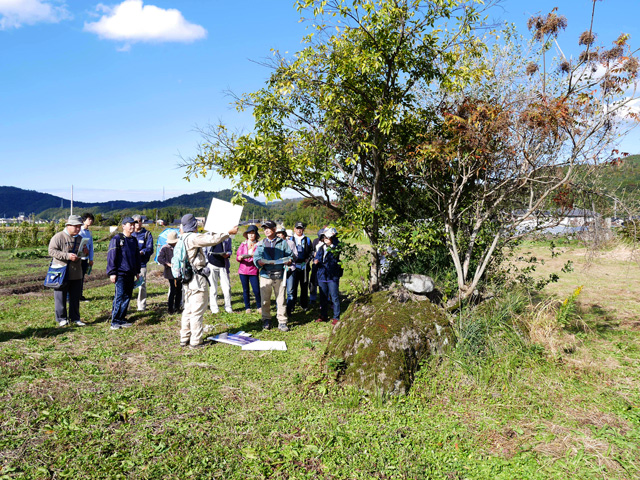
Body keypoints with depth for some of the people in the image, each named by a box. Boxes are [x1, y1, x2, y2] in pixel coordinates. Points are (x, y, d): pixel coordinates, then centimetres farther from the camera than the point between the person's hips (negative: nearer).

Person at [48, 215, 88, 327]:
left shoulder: (79, 238, 12)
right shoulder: (58, 237, -8)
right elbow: (52, 251, -15)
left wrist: (85, 252, -1)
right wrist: (67, 256, -25)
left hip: (76, 273, 6)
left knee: (75, 297, 10)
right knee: (61, 297, 3)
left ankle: (75, 318, 20)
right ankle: (61, 318, 14)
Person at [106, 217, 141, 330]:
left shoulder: (134, 240, 14)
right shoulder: (117, 239, -7)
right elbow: (111, 256, -10)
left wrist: (137, 271, 21)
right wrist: (112, 273, -13)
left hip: (131, 274, 7)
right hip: (120, 274, -7)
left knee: (127, 297, 8)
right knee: (119, 296, -9)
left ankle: (122, 319, 18)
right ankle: (114, 322, -2)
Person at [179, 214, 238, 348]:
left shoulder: (182, 238, 13)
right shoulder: (193, 238, -16)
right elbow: (213, 240, -21)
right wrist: (229, 232, -10)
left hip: (187, 280, 10)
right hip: (198, 279, -10)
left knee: (188, 310, 16)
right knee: (197, 311, -3)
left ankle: (184, 339, 24)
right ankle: (195, 341, 3)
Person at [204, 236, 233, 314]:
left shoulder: (227, 238, 9)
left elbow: (230, 250, 15)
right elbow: (204, 251, 6)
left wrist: (227, 254, -8)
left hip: (223, 266, 1)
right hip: (212, 265, -1)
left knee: (227, 287, -2)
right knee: (213, 288, 5)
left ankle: (228, 307, 12)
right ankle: (214, 309, 13)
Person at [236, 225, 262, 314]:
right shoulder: (243, 244, 9)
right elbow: (237, 256, 8)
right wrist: (240, 258, -14)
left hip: (253, 270, -2)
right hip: (243, 270, 2)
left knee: (256, 290, -5)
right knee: (245, 290, 8)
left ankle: (259, 307, 14)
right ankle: (247, 307, 21)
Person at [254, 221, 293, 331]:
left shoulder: (282, 242, 10)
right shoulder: (261, 244, 14)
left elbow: (290, 255, 10)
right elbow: (256, 257, 7)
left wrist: (289, 260, -13)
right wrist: (259, 262, -16)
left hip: (279, 275, -1)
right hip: (265, 275, 1)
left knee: (281, 300, 0)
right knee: (265, 300, 4)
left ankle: (282, 322, 8)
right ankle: (266, 320, 19)